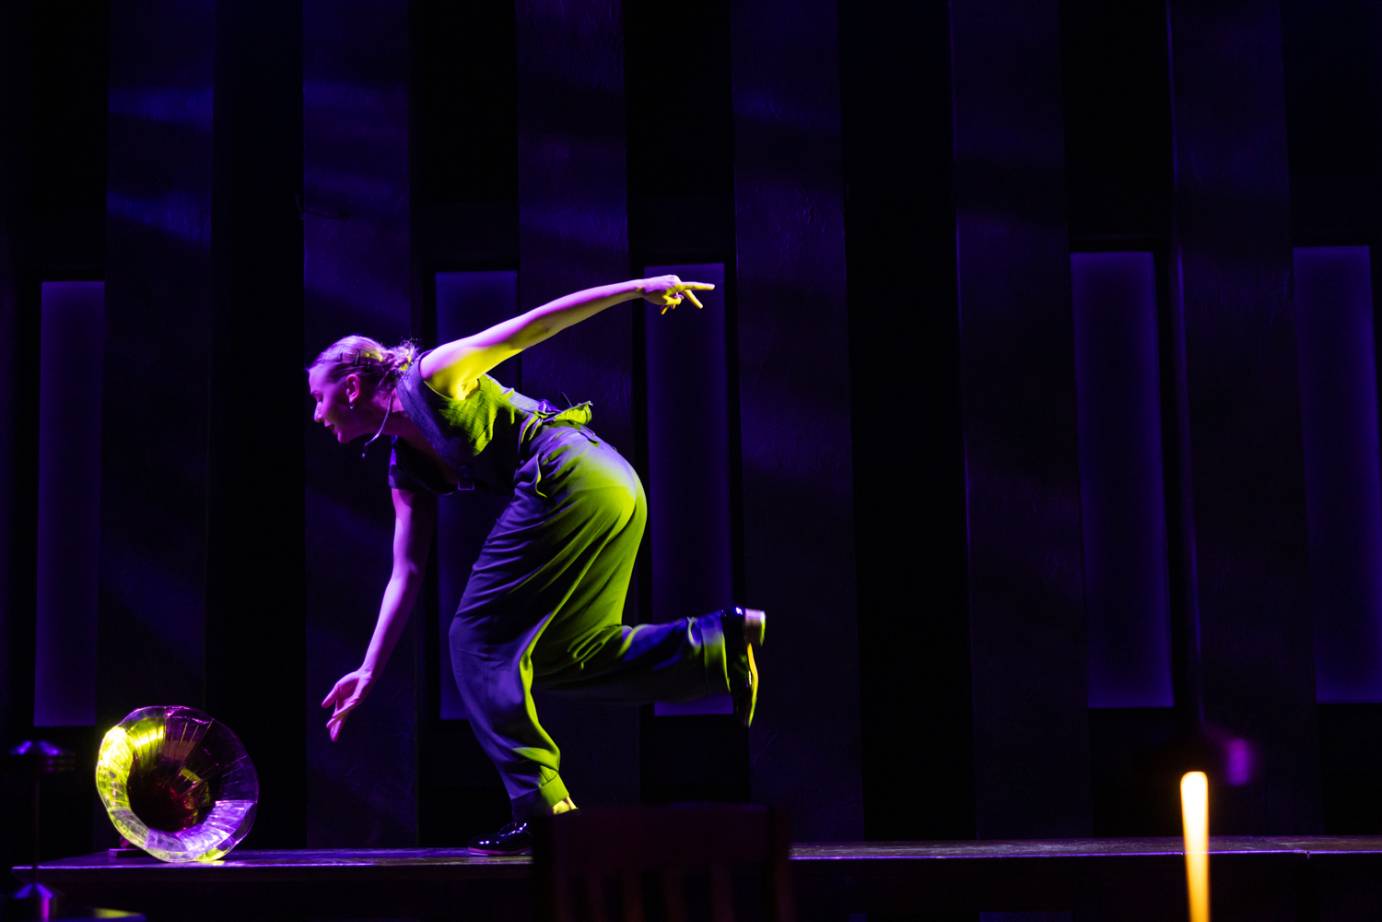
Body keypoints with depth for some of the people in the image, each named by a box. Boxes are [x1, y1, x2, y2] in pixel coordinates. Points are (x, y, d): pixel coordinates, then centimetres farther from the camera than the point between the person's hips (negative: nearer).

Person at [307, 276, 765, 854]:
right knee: (562, 653, 12)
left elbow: (535, 323, 0)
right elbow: (407, 573, 20)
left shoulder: (431, 378, -1)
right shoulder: (406, 469, 20)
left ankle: (541, 803, -6)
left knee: (478, 637, -5)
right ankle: (722, 639, 5)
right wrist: (369, 672, 17)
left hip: (573, 477, -9)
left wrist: (637, 288, -2)